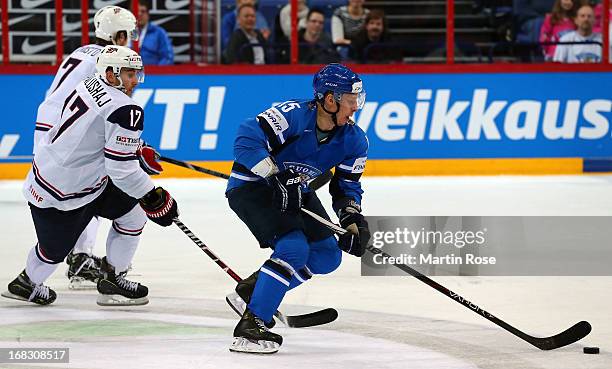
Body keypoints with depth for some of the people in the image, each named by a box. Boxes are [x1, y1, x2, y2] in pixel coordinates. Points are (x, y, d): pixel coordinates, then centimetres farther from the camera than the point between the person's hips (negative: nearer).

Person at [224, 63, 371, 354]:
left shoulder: (354, 141, -7)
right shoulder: (294, 115, -28)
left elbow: (346, 188, 3)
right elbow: (246, 141, -34)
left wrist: (354, 221, -15)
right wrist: (277, 177, -38)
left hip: (294, 190, 9)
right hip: (250, 186, -9)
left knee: (328, 256, 5)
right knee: (293, 248, -25)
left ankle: (253, 288, 19)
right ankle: (249, 328, -23)